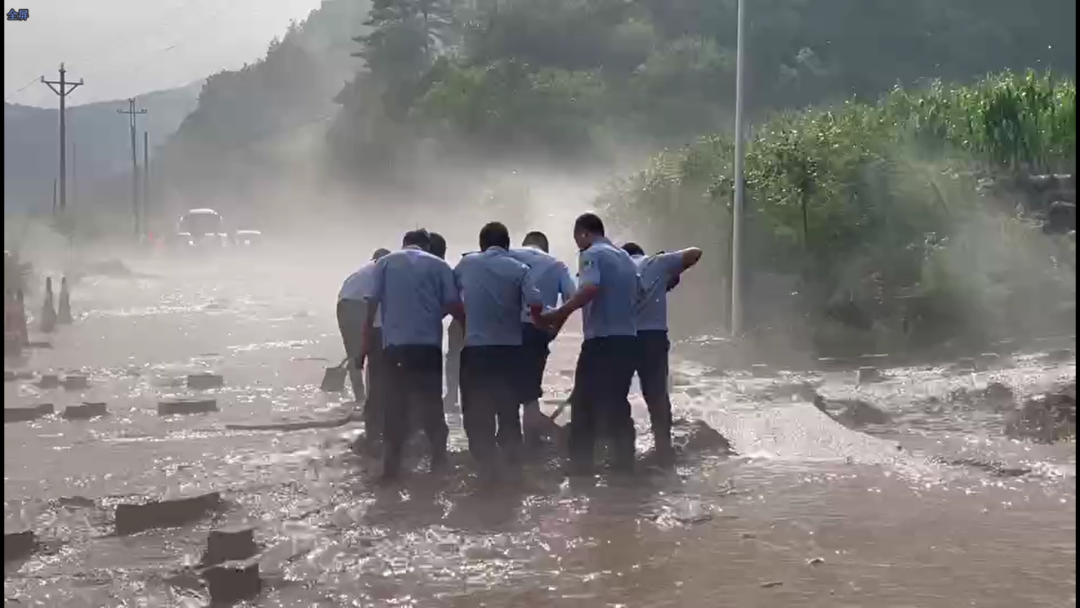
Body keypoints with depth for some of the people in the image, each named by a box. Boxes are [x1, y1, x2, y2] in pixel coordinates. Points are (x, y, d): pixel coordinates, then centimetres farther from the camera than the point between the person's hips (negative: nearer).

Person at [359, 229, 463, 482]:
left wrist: (367, 344, 3)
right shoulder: (438, 265, 7)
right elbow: (453, 305, -1)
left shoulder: (385, 263, 8)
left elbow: (372, 304, 1)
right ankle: (439, 462, 12)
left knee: (395, 406, 6)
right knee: (431, 404, 11)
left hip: (394, 345, 1)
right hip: (428, 345, -1)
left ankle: (391, 468, 6)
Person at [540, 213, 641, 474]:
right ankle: (625, 463, 11)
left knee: (584, 402, 0)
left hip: (602, 339, -8)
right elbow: (638, 292, 24)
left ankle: (580, 463, -1)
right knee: (617, 401, 13)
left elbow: (590, 288, -25)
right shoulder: (625, 257, 19)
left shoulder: (591, 255, -8)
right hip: (628, 338, 8)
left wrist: (559, 314, -26)